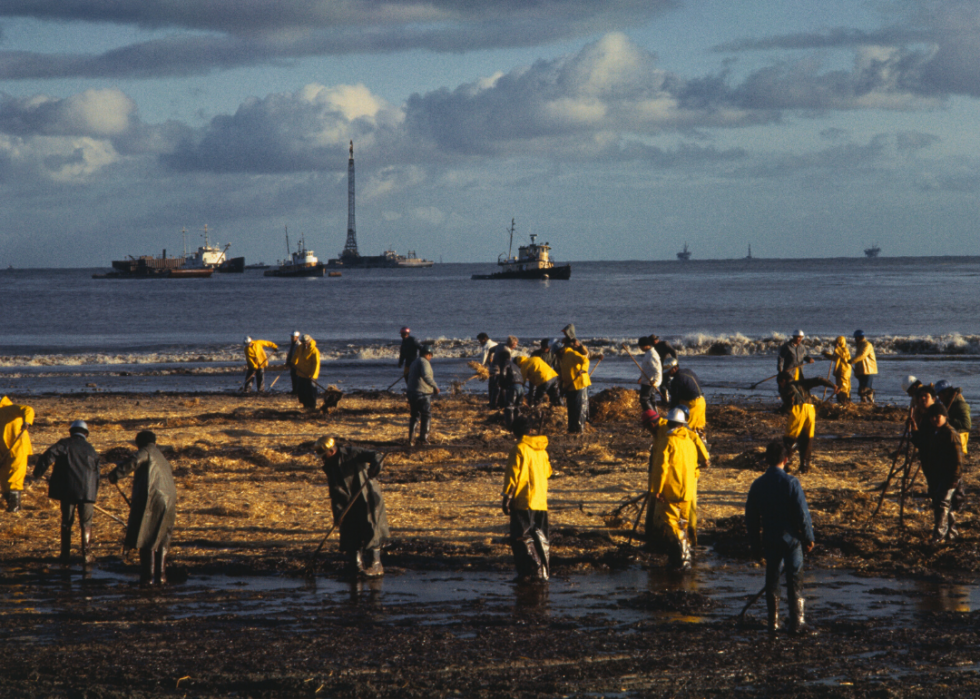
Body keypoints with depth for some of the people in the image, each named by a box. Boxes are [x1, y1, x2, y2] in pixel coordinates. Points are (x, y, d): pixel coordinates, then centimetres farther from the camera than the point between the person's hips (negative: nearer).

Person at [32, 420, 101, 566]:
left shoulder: (64, 444, 3)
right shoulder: (90, 449, 14)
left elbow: (48, 456, -13)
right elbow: (96, 474, 18)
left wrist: (38, 473, -5)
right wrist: (93, 496, 26)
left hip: (67, 490, -1)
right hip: (87, 492, 1)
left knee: (66, 522, 10)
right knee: (86, 524, 9)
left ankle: (65, 556, 13)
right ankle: (86, 556, 5)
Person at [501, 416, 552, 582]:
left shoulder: (520, 448, -11)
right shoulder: (542, 449, 9)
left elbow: (513, 475, -12)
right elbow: (547, 472, 19)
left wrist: (507, 496, -7)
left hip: (523, 500, -7)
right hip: (541, 500, 7)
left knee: (521, 537, -3)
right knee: (540, 537, 11)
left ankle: (528, 571, -10)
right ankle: (543, 572, 11)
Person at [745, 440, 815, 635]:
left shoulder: (758, 485, -1)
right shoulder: (791, 483, -13)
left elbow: (751, 517, 5)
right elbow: (802, 513, -12)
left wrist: (755, 544, 14)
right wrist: (808, 538, -1)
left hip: (769, 539, 3)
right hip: (791, 537, -3)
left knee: (772, 580, 11)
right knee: (795, 580, 6)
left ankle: (773, 623, 12)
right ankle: (796, 622, 6)